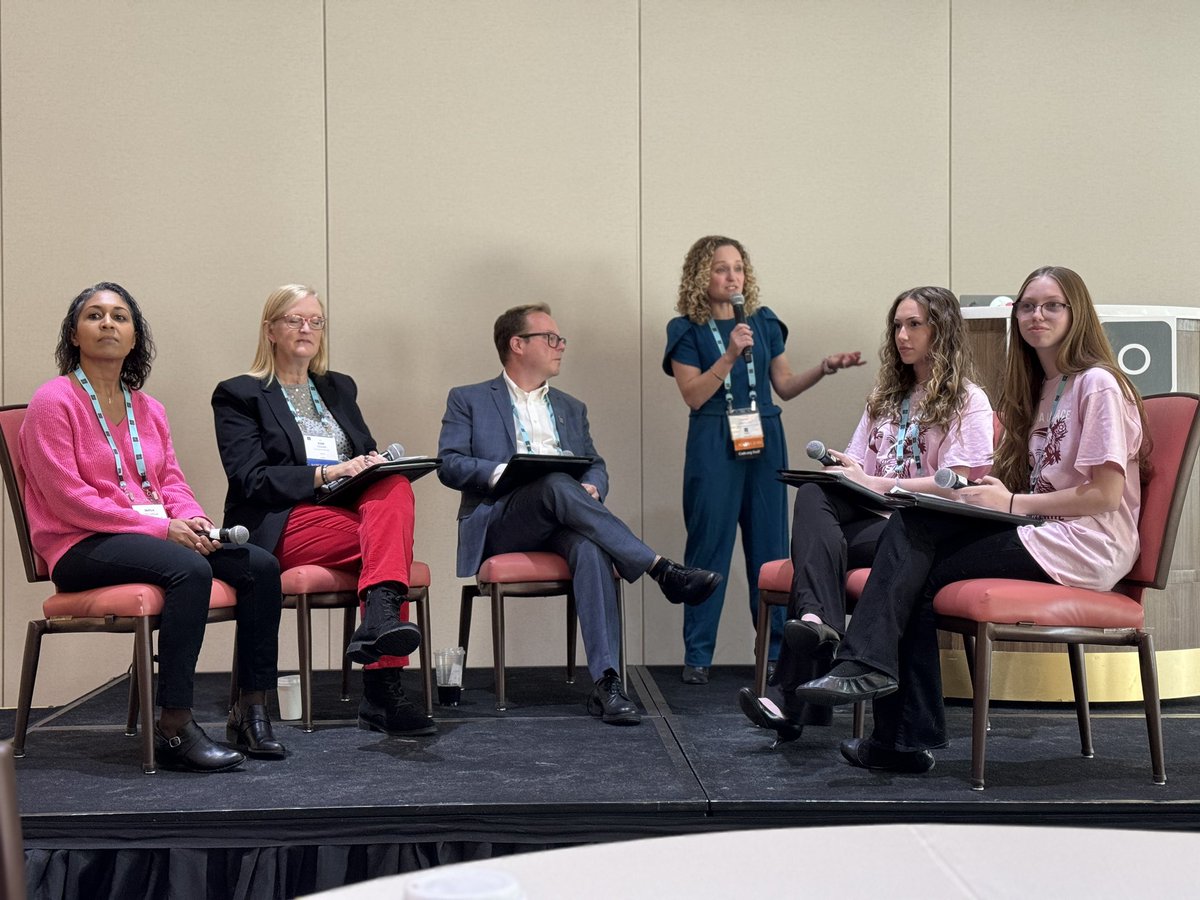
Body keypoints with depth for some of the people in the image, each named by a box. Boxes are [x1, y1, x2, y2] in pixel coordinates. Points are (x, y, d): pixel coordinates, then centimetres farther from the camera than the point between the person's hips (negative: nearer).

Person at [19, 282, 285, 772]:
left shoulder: (148, 409, 18)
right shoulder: (53, 401, -4)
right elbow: (68, 498, -12)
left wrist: (193, 519, -8)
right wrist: (160, 528, -17)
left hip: (156, 536, 7)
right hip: (82, 547, -7)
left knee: (260, 565, -14)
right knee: (190, 570, -35)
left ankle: (251, 709, -7)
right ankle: (173, 730, -31)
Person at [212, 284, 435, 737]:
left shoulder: (340, 389, 24)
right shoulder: (238, 395, 7)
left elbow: (369, 454, 21)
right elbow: (250, 479, -6)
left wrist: (377, 464, -4)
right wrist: (326, 473, -18)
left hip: (353, 512, 5)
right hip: (286, 526, -5)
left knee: (395, 488, -31)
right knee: (392, 540, -31)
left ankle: (380, 614, -44)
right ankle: (382, 690, -40)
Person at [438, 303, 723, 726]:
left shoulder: (571, 408, 28)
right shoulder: (468, 400, 15)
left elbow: (596, 465, 21)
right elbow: (449, 465, 2)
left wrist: (592, 487, -4)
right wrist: (503, 473, -17)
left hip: (561, 524, 3)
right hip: (500, 523, -3)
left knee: (589, 546, -36)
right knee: (555, 484, -36)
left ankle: (606, 681, -45)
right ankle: (663, 570, -40)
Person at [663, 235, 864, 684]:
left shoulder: (764, 322, 11)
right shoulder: (686, 330, 1)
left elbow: (785, 386, 14)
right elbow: (694, 395, -8)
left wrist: (824, 367, 0)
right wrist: (730, 354, -17)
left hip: (765, 442, 4)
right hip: (713, 447, -3)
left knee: (770, 545, 5)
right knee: (709, 546, -3)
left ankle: (776, 650, 13)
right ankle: (697, 655, 4)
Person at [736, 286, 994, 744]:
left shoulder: (967, 401, 5)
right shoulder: (886, 396, 27)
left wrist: (875, 483, -15)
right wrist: (839, 469, -4)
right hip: (872, 516, 6)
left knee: (815, 545, -32)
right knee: (812, 496, -30)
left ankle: (794, 694, -37)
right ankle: (818, 622, -52)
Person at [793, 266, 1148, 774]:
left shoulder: (1097, 384, -6)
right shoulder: (1038, 387, 21)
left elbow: (1106, 493, -14)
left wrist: (1013, 503, -15)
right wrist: (990, 489, -4)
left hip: (1085, 544, -8)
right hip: (1041, 530, 8)